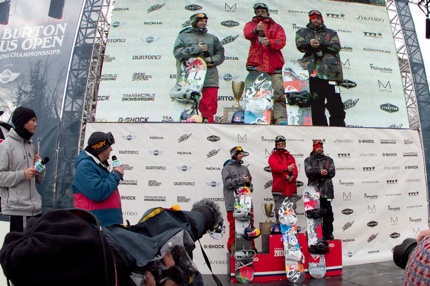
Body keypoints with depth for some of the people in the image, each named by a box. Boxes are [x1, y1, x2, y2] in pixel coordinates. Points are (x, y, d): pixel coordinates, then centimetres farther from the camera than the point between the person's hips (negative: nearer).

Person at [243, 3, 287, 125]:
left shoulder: (276, 27, 21)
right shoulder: (250, 24, 21)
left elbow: (282, 41, 3)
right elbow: (247, 34, -3)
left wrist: (269, 42, -16)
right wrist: (256, 30, -24)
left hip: (274, 65, 0)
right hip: (256, 64, 0)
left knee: (278, 93, -12)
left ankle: (281, 119, -17)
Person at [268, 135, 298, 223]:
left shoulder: (290, 156, 19)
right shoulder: (273, 156, 6)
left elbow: (295, 170, 7)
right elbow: (276, 167, -14)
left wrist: (292, 177, -14)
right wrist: (287, 168, -30)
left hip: (291, 188, 4)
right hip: (279, 188, -4)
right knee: (279, 210, -5)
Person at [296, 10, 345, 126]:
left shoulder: (331, 33, 24)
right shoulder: (303, 32, 25)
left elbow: (336, 46, 5)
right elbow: (300, 44, 5)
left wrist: (320, 45, -9)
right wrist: (310, 44, -15)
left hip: (329, 70, 0)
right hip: (312, 71, 0)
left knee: (335, 102, -8)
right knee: (315, 103, -3)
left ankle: (338, 125, -6)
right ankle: (319, 125, 1)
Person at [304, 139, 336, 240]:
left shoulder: (329, 160, 14)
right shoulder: (308, 160, 9)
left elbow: (332, 172, 0)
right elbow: (309, 172, -7)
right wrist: (320, 172, -20)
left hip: (326, 191, 2)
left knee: (328, 213, 3)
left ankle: (328, 235, 12)